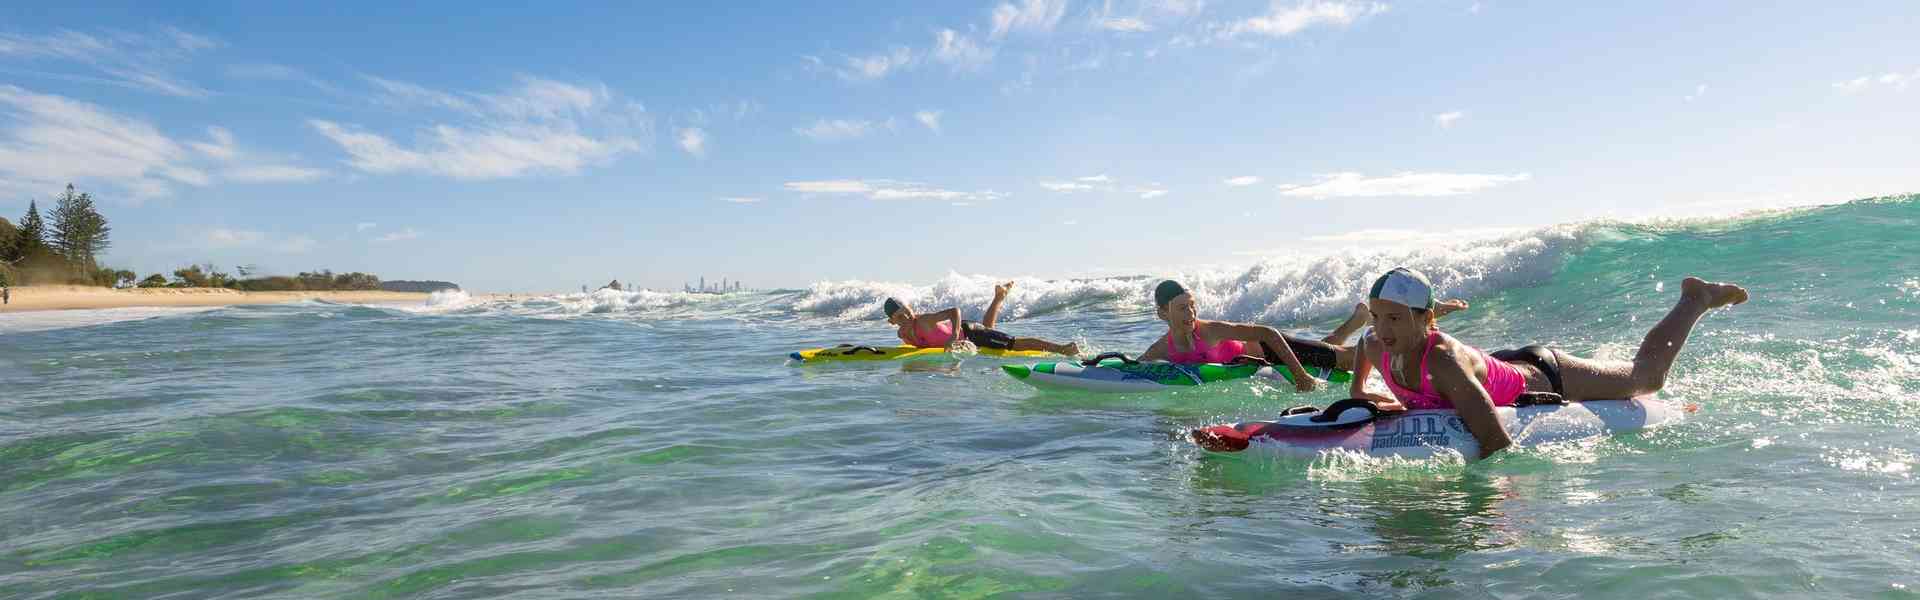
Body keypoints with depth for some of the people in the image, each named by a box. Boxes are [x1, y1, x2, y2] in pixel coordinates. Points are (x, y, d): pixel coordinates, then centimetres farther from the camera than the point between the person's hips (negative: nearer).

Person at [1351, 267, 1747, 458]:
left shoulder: (1444, 361, -46)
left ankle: (1696, 299, 46)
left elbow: (1499, 444, -48)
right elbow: (1364, 340, 2)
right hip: (1502, 368, 5)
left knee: (1649, 374, 24)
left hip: (1542, 381, -5)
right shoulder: (1376, 349, -25)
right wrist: (1357, 392, -5)